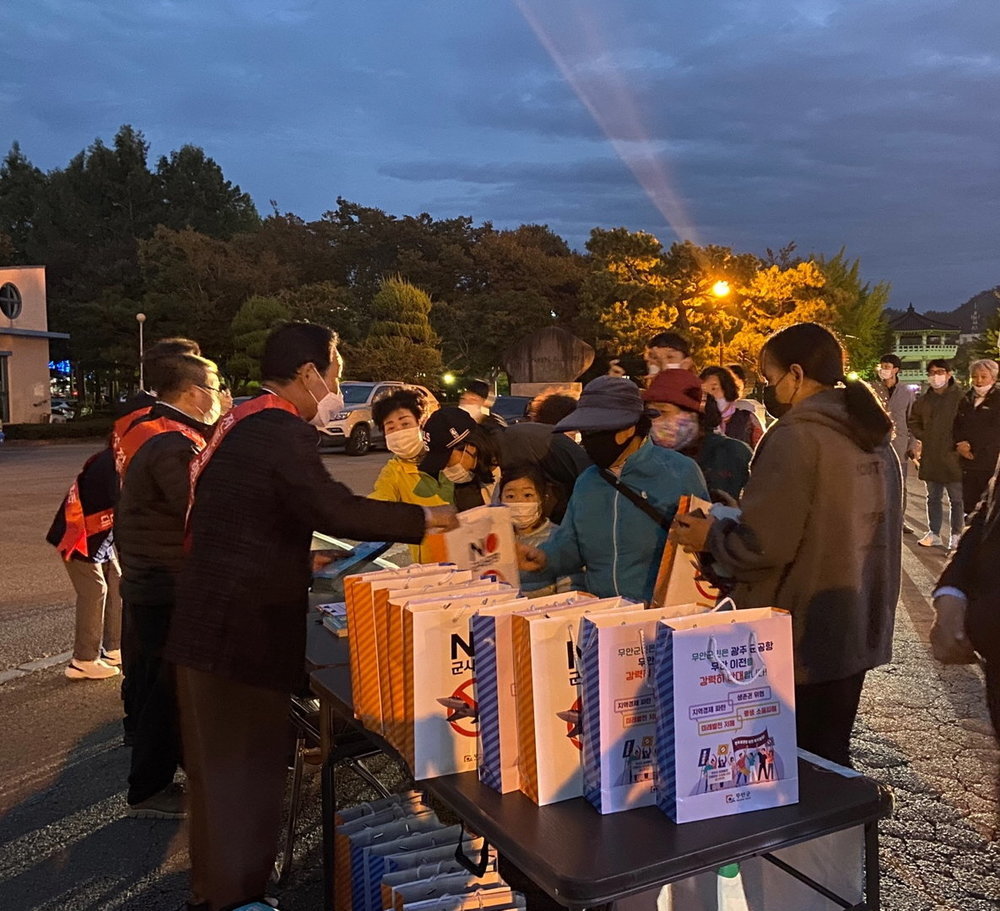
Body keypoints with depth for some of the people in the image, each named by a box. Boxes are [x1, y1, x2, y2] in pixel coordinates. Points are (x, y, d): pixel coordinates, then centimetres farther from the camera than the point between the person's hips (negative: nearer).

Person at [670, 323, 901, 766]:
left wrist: (711, 535, -4)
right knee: (830, 761, 19)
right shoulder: (875, 438, 8)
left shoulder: (796, 436, -18)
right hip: (857, 634, 8)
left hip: (799, 643, -8)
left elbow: (763, 546, -22)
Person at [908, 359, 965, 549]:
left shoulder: (960, 397, -9)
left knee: (957, 499, 5)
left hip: (953, 457, -5)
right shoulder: (923, 399, 7)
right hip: (930, 458, 5)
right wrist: (924, 437, 9)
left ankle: (956, 536, 14)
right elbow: (913, 421, 20)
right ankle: (934, 534, 24)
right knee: (933, 498, 14)